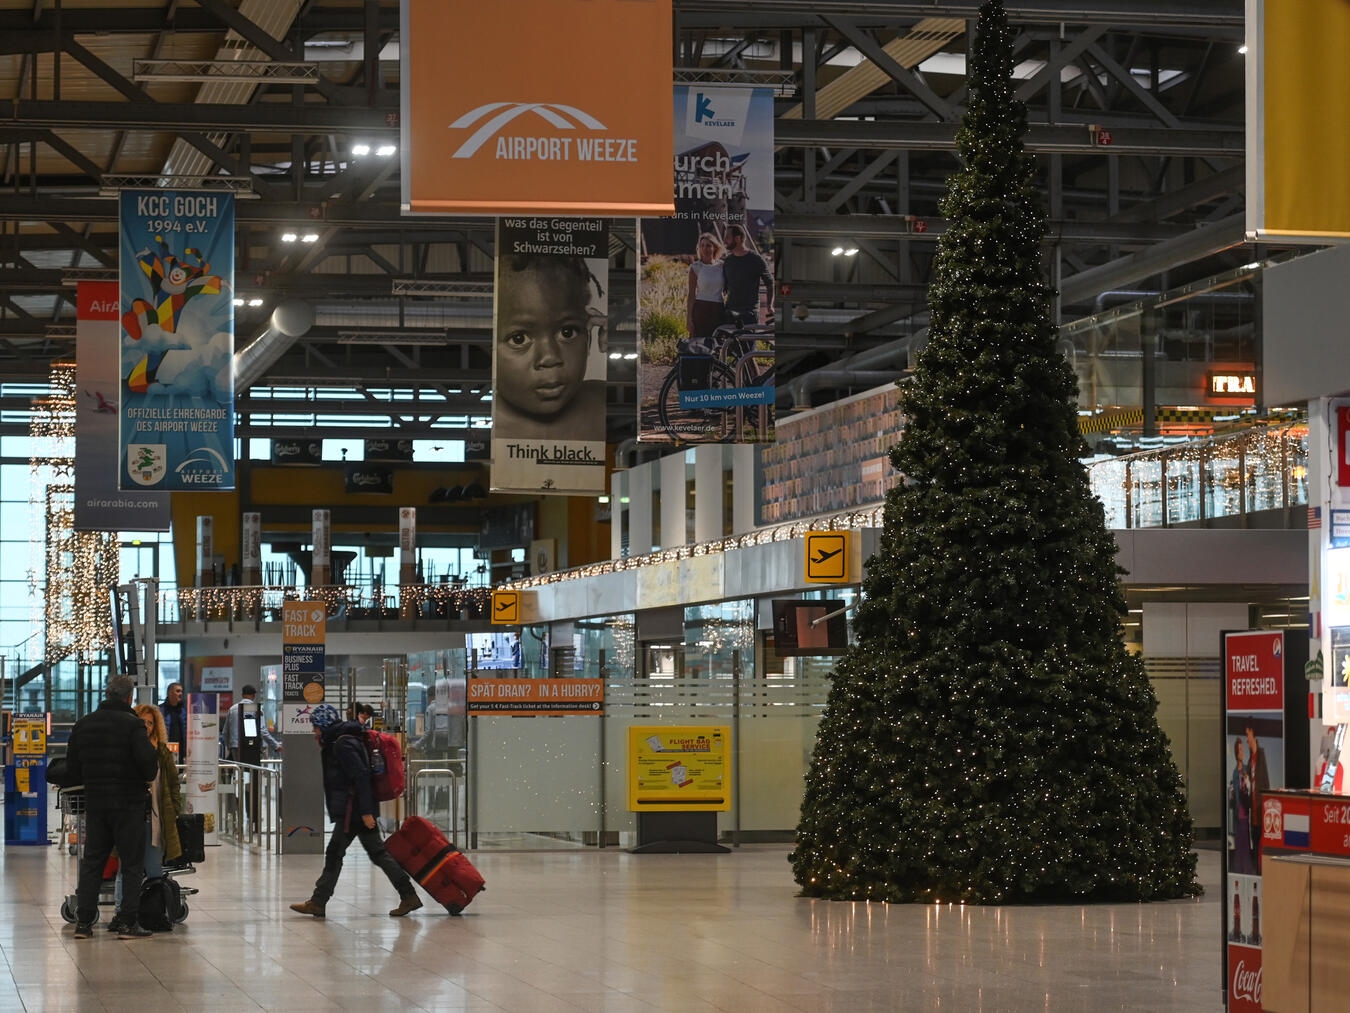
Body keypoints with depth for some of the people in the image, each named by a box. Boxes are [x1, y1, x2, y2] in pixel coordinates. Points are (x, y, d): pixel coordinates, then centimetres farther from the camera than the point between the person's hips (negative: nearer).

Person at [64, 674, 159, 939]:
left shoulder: (83, 725, 6)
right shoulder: (132, 724, -13)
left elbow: (72, 762, 10)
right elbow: (147, 759, -19)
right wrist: (148, 777, 3)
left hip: (95, 802, 5)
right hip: (128, 802, -5)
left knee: (92, 861, 12)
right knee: (132, 863, 2)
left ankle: (83, 921, 9)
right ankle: (128, 922, -1)